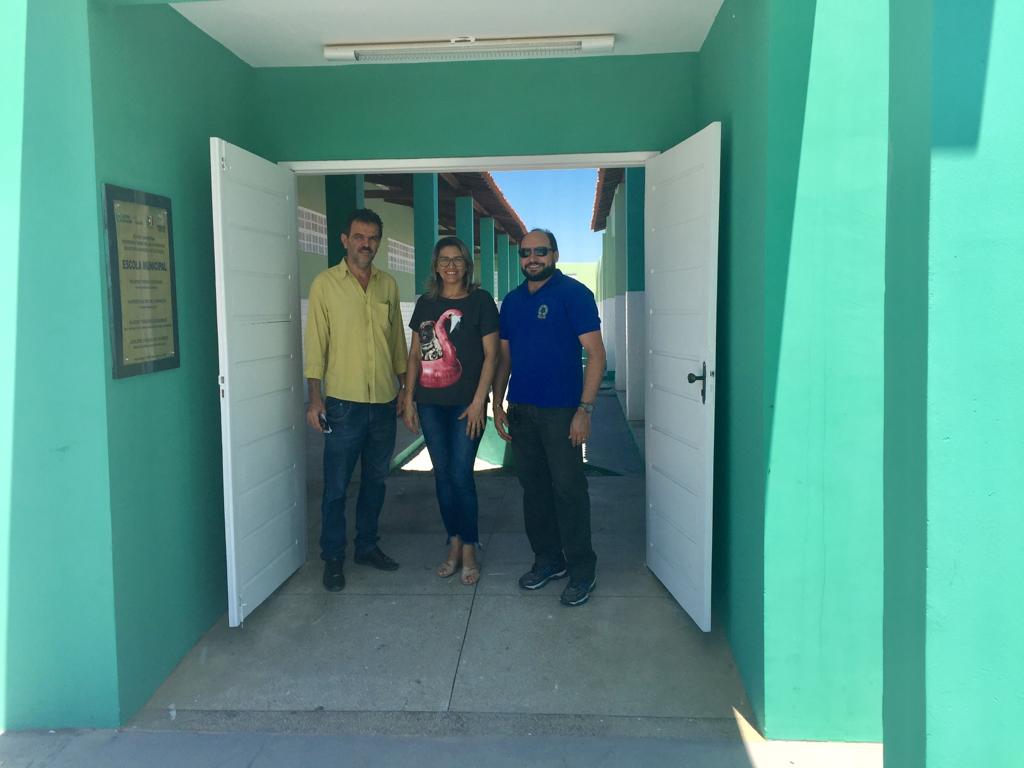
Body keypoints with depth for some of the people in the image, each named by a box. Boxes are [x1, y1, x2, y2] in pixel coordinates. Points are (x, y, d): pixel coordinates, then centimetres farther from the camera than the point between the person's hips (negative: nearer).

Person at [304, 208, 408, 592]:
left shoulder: (388, 285, 8)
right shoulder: (325, 283, -4)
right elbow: (316, 342, -6)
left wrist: (404, 388, 12)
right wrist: (315, 398, -10)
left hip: (384, 402, 4)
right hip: (343, 402, -4)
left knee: (375, 479, 14)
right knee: (336, 485, 3)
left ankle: (367, 545, 28)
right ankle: (332, 557, 16)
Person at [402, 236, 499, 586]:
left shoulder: (480, 301, -2)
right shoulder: (425, 303, 10)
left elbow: (491, 355, -5)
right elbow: (415, 355, 13)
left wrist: (478, 402, -11)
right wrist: (408, 398, 7)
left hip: (465, 404, -4)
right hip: (430, 403, 4)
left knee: (461, 475, -4)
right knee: (442, 474, 9)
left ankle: (469, 550, 10)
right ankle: (454, 545, 21)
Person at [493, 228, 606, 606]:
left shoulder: (573, 294, -6)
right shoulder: (512, 301, 12)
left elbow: (595, 353, -11)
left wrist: (585, 409, -16)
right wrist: (497, 404, 11)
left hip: (561, 411, -6)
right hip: (520, 410, 6)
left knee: (568, 488, -3)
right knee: (533, 487, 12)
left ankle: (582, 569, 10)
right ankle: (547, 559, 26)